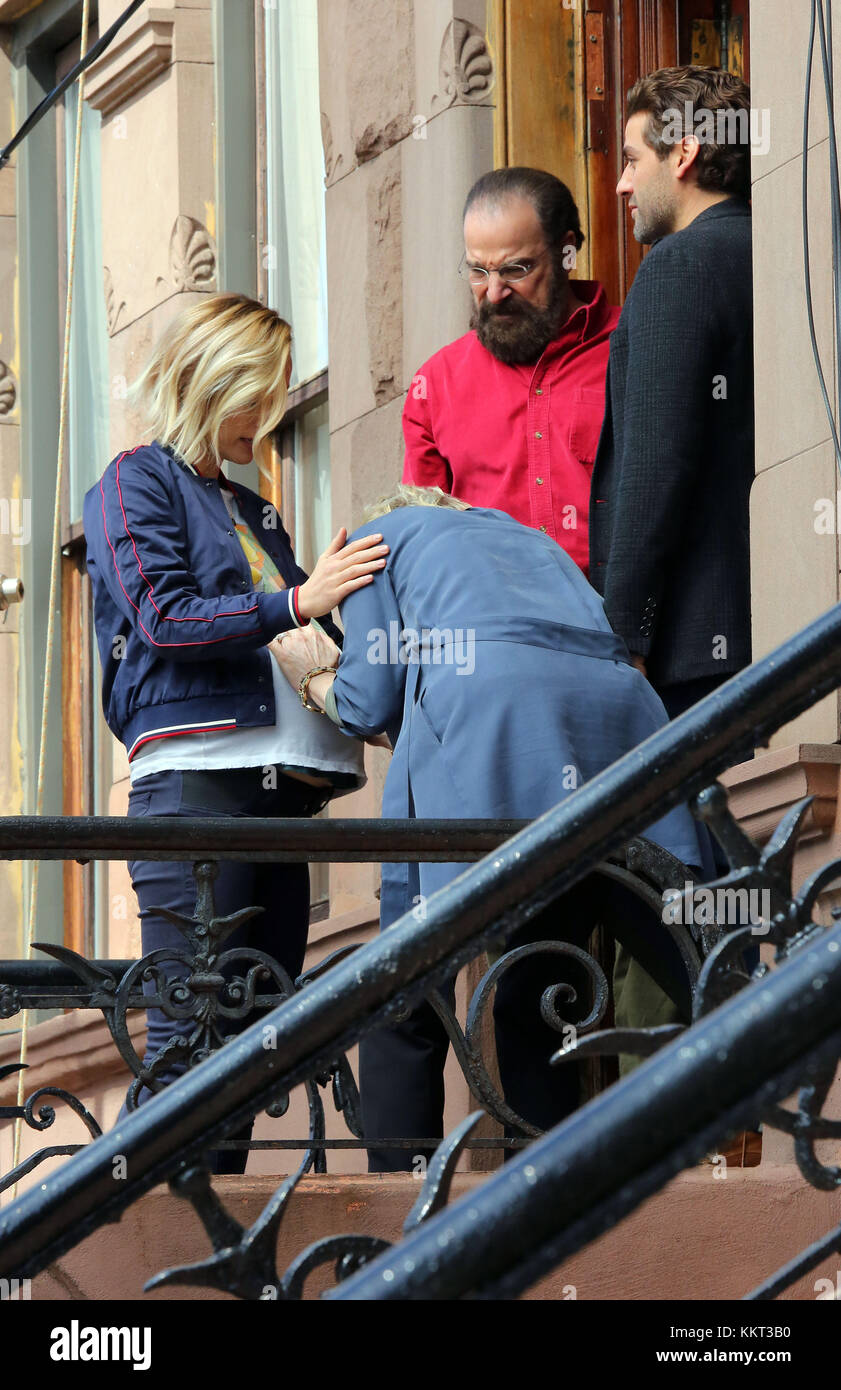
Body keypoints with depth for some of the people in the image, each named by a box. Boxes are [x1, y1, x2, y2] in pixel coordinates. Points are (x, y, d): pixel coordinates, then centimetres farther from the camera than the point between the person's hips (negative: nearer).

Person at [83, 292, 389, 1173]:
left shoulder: (255, 512, 27)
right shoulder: (137, 482, 5)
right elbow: (165, 618, -9)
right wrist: (295, 603, -15)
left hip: (280, 784, 8)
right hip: (194, 775, -8)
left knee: (257, 1030, 3)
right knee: (191, 1035, -13)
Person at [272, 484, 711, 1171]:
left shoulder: (380, 534, 24)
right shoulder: (529, 535, 39)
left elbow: (369, 706, 15)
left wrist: (315, 681, 37)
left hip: (482, 707, -5)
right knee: (534, 1004, 13)